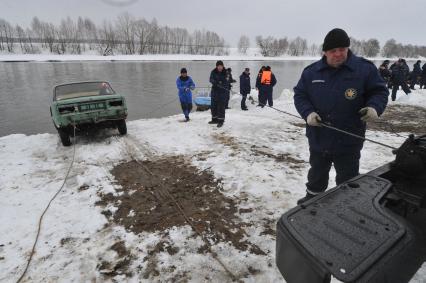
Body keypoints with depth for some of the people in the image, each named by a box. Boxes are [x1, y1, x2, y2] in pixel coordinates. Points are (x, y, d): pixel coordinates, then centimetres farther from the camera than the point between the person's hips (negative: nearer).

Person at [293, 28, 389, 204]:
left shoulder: (365, 68, -6)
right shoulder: (311, 72, -1)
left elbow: (379, 91, 1)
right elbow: (299, 95, 3)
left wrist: (374, 106, -20)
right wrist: (308, 112, -14)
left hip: (348, 142, -2)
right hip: (318, 139, 3)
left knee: (348, 181, 13)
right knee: (317, 174, 23)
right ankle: (312, 199, 47)